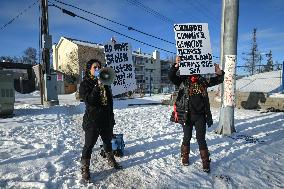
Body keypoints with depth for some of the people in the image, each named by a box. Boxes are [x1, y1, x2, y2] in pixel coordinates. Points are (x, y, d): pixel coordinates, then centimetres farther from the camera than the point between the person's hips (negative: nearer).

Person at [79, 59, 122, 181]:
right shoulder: (85, 84, -7)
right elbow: (88, 100, -22)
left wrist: (111, 117, 15)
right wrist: (97, 86, -27)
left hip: (107, 119, 6)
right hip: (92, 120, -5)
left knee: (108, 141, 22)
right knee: (89, 145, 5)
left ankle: (111, 161, 41)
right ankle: (85, 169, 21)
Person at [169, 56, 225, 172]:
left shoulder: (203, 81, 5)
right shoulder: (182, 80, -2)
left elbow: (217, 80, 8)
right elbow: (171, 76, -15)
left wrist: (219, 73, -14)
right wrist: (176, 65, -31)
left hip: (200, 116, 1)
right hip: (186, 115, -1)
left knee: (201, 139, 5)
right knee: (187, 137, 14)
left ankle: (206, 163, 21)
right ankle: (185, 157, 35)